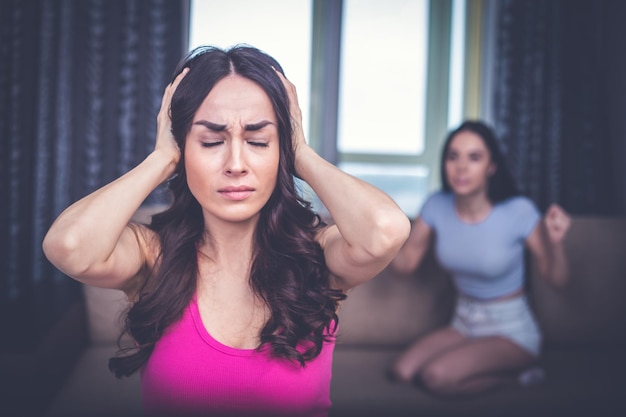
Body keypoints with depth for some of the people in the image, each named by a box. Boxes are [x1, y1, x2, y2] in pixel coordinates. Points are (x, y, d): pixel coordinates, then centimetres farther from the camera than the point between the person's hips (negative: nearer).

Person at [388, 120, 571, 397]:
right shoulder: (437, 206, -8)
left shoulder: (518, 212, -19)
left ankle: (515, 374, -1)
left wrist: (555, 242, -30)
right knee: (402, 372, -18)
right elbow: (405, 263, -2)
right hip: (463, 324, 5)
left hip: (511, 331, -5)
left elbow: (557, 280, -11)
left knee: (436, 377, -27)